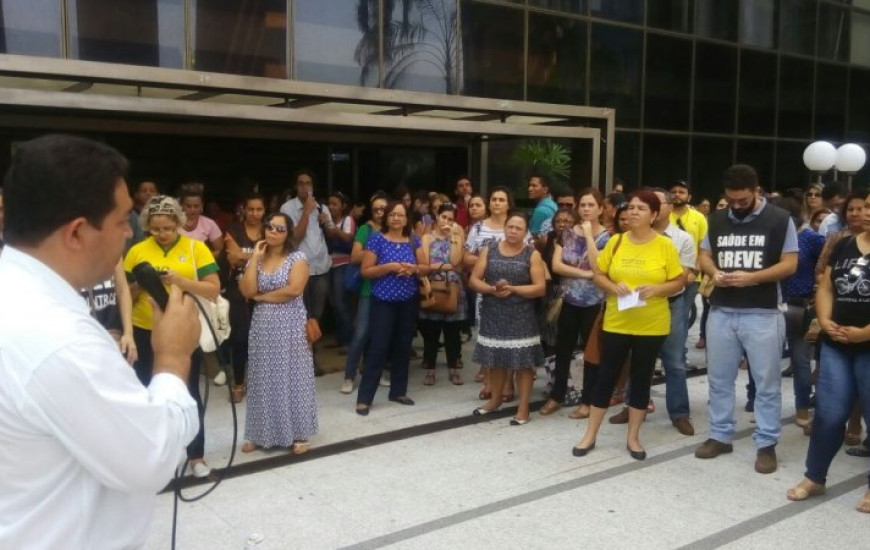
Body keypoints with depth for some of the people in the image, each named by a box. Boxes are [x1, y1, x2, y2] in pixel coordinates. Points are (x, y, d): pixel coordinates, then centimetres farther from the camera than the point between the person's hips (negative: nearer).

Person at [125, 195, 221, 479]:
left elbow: (214, 290, -8)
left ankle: (196, 455, 19)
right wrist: (138, 286, -14)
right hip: (145, 333, 2)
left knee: (189, 394, 7)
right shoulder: (137, 251, 2)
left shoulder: (196, 248, -3)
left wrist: (181, 281, -21)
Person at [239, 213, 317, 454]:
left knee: (291, 377, 2)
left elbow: (294, 289, -18)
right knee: (264, 380, 9)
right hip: (263, 327, 4)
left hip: (290, 327, -4)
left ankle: (297, 434, 12)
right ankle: (262, 434, 19)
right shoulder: (256, 259, 8)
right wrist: (255, 258, -6)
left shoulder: (297, 258, -3)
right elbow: (247, 291, -6)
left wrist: (261, 297, -8)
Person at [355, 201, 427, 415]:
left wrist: (413, 268, -11)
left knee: (403, 347, 10)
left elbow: (426, 267, 10)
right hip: (383, 302, -4)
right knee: (378, 347, -7)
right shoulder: (376, 239, -6)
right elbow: (365, 271, -9)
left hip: (408, 302, 5)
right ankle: (364, 398, 0)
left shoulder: (413, 240, 7)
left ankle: (398, 391, 24)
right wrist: (389, 267, -21)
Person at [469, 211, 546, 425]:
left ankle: (523, 408, 10)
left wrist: (512, 289, -19)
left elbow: (540, 288, -10)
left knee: (523, 362, 0)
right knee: (496, 359, 14)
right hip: (493, 315, 3)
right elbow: (474, 280, 0)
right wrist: (492, 289, -18)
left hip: (521, 317, -3)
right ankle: (495, 400, 32)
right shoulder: (489, 249, 4)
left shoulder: (532, 254, -3)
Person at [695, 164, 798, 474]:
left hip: (763, 314, -4)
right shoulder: (717, 220, 8)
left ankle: (766, 444, 17)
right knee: (719, 378, 13)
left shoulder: (780, 220, -4)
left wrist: (752, 277, -21)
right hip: (721, 312, 4)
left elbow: (790, 264, -7)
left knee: (767, 382, 5)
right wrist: (714, 272, -10)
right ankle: (720, 436, 26)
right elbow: (704, 256, 13)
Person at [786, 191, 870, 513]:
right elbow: (825, 288, 11)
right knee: (828, 413, 8)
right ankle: (814, 478, 21)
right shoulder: (844, 246, 10)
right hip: (836, 344, 4)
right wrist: (825, 321, -5)